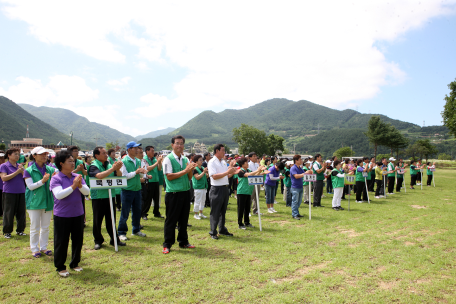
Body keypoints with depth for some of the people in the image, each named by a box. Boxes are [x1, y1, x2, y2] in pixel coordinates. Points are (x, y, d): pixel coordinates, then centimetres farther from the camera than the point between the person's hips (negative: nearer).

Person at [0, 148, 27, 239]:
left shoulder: (20, 166, 12)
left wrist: (22, 171, -9)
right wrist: (17, 172, -15)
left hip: (21, 192, 4)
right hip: (9, 193, -4)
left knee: (21, 212, 6)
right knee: (8, 213, 2)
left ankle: (20, 230, 18)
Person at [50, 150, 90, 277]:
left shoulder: (78, 177, 3)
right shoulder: (55, 179, -9)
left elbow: (87, 192, -3)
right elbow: (58, 194, -22)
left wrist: (80, 185, -21)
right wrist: (73, 186, -24)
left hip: (78, 214, 4)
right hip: (62, 215, -4)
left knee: (78, 240, 13)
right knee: (61, 242, 7)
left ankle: (75, 263, 31)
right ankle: (60, 267, 24)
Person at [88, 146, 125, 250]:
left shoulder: (109, 164, 8)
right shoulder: (93, 166, -8)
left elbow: (119, 176, 5)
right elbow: (99, 176, -26)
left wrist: (117, 169, -16)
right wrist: (112, 168, -24)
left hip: (110, 196, 4)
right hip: (98, 197, -4)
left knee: (111, 219, 12)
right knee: (97, 220, 7)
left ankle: (114, 239, 22)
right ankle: (98, 241, 22)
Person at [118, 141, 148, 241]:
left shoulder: (138, 161, 10)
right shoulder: (123, 161, -9)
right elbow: (124, 176, -15)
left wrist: (142, 172, -9)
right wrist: (136, 172, -17)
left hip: (137, 190, 6)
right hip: (127, 191, -6)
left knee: (137, 211, 13)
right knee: (125, 213, 2)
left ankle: (136, 230, 28)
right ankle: (121, 232, 14)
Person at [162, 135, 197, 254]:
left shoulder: (185, 159, 11)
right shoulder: (168, 159, -7)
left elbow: (190, 177, 12)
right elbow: (169, 176, -16)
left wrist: (191, 170, -9)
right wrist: (185, 171, -17)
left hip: (185, 192, 6)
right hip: (173, 194, -6)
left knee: (184, 219, 14)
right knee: (171, 220, 3)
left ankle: (183, 242, 28)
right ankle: (167, 244, 15)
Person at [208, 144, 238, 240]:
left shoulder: (224, 162, 14)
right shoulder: (212, 162, -10)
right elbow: (214, 176, -20)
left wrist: (233, 172, -2)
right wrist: (227, 172, -21)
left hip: (225, 188, 8)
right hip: (217, 189, -8)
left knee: (223, 211, 15)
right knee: (215, 212, 0)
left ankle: (222, 230, 27)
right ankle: (213, 232, 9)